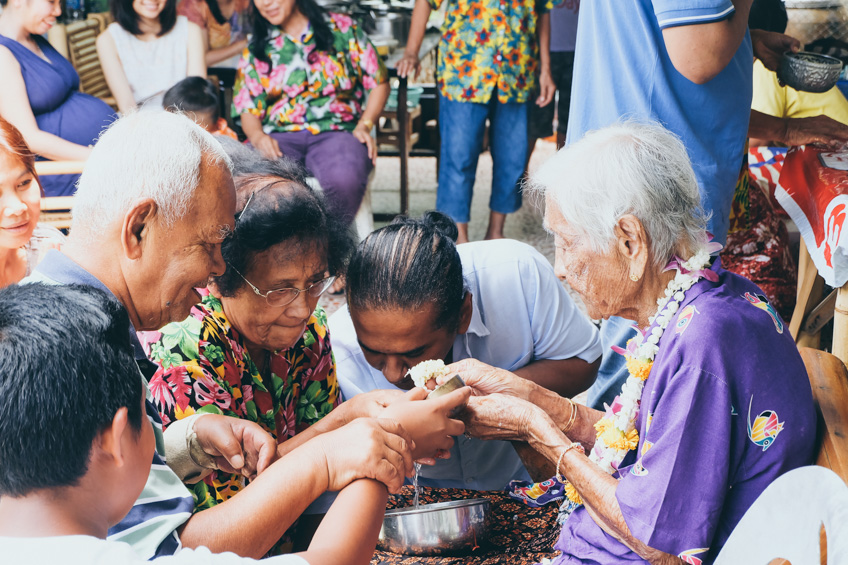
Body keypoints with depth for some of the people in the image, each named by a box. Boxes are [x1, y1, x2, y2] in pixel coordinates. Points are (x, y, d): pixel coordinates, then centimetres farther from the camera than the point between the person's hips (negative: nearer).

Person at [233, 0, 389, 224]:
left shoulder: (342, 29, 11)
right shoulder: (256, 49, 18)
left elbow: (379, 82, 12)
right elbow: (248, 109, 13)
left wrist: (365, 125, -4)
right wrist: (258, 137, -10)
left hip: (335, 131, -1)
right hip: (278, 136, 2)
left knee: (343, 178, -38)